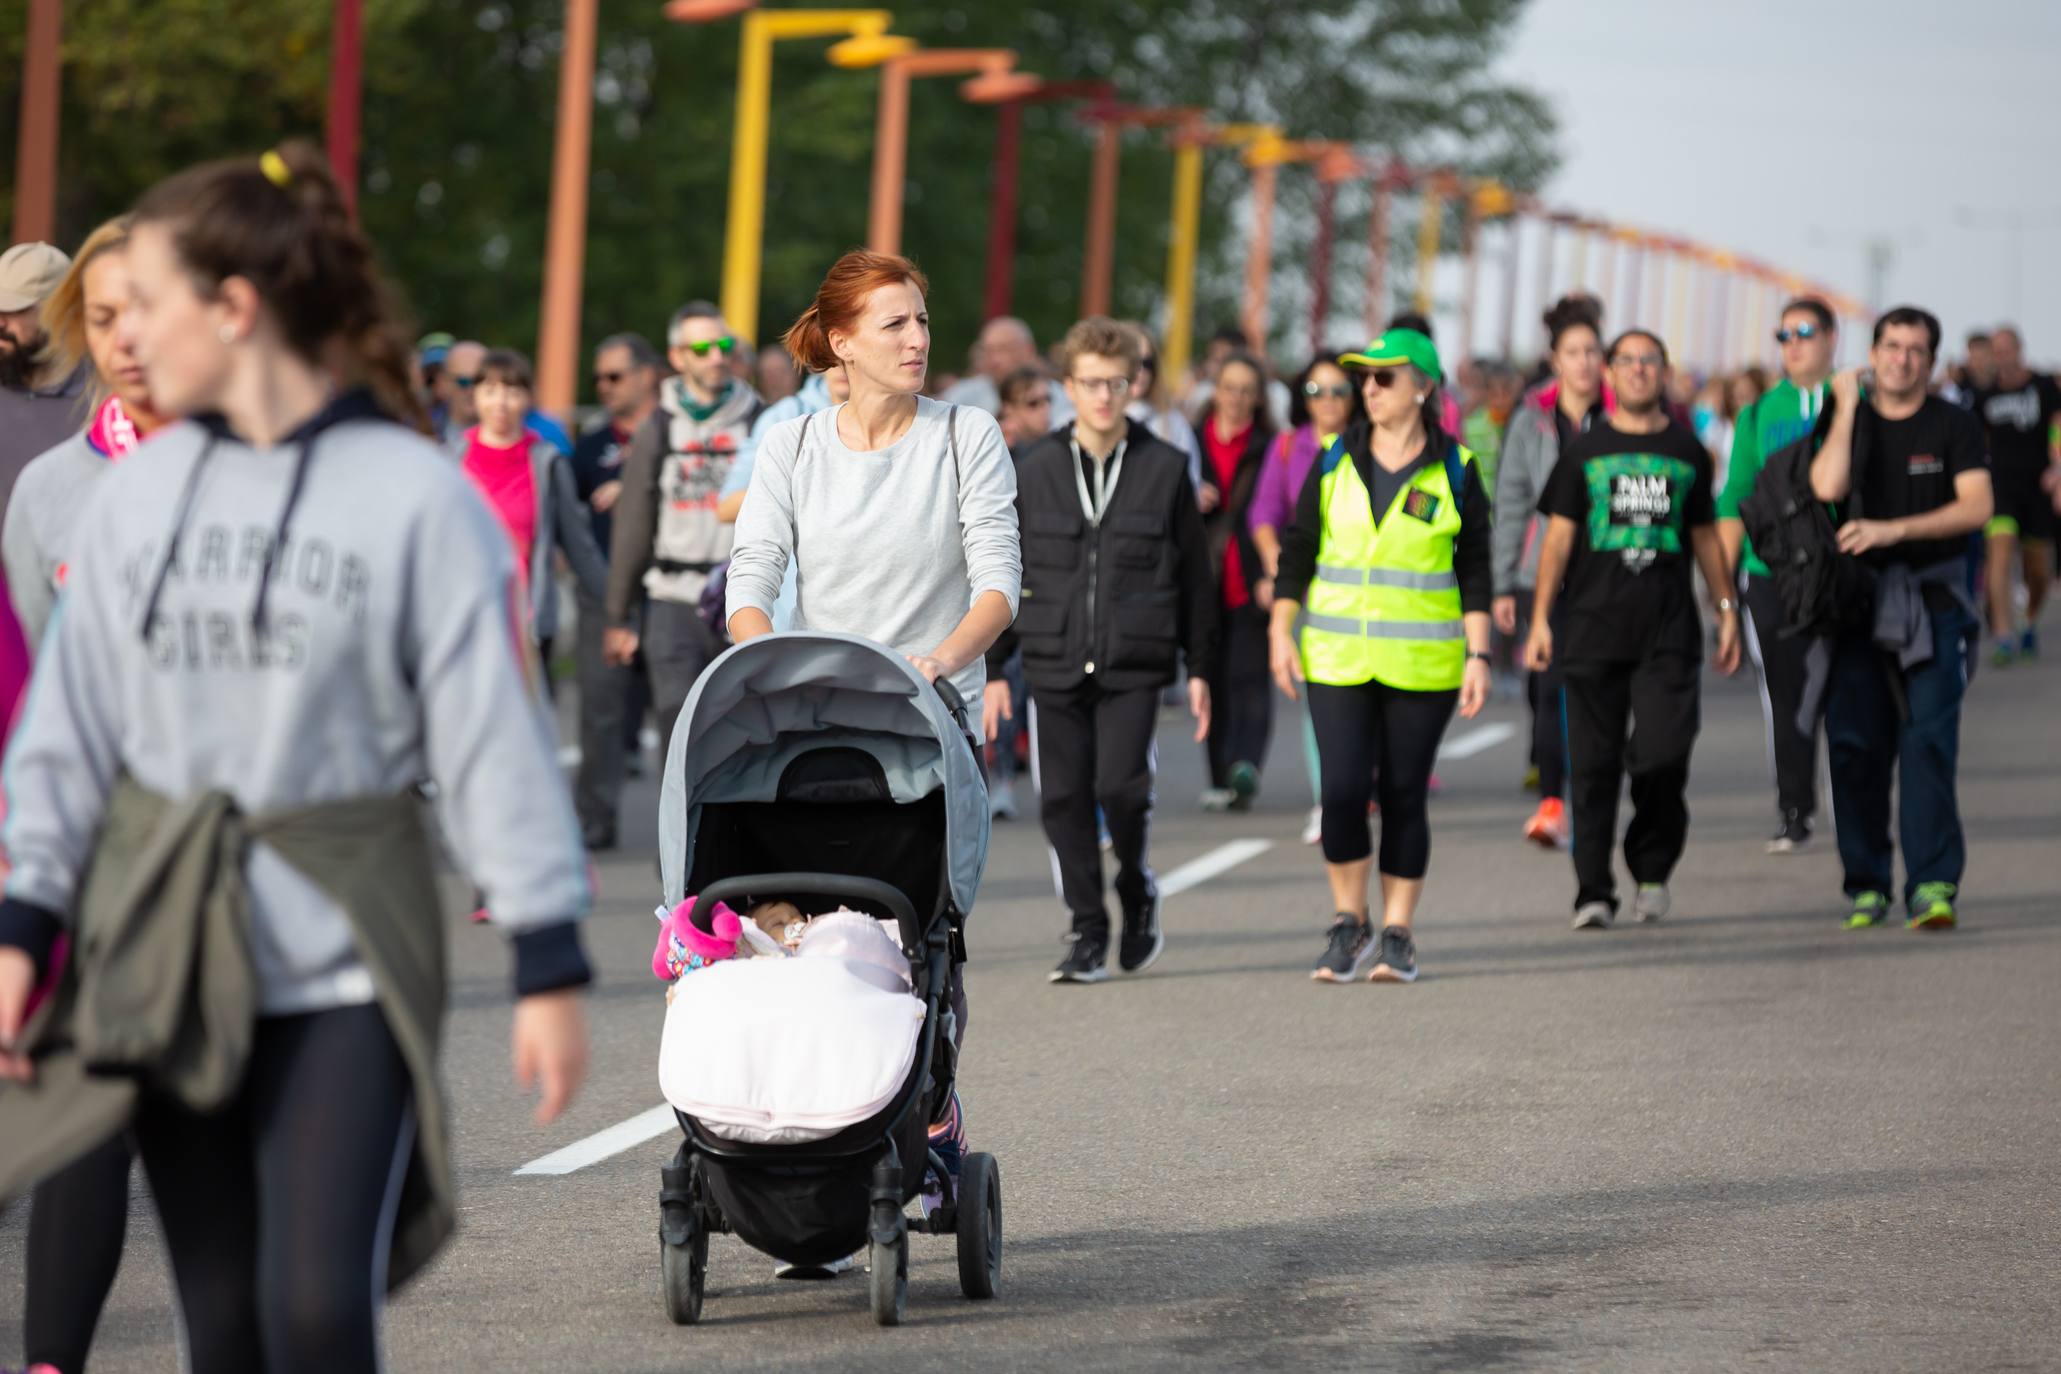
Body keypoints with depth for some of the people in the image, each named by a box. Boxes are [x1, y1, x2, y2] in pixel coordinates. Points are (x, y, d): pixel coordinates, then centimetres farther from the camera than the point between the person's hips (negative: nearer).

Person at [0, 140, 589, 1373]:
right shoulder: (138, 496, 5)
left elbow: (494, 737, -7)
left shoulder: (415, 497, -8)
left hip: (344, 959, -4)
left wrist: (550, 968, -8)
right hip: (165, 948, 4)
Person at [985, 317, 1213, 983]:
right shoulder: (1036, 470, 6)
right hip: (1055, 664, 2)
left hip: (1134, 664, -2)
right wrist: (993, 669, 6)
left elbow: (1195, 576, 9)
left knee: (1120, 785, -14)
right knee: (1064, 797, 0)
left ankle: (1137, 891, 13)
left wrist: (1198, 669, 7)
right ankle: (1086, 933, 12)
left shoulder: (1164, 468, 4)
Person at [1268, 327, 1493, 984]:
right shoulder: (1335, 462, 6)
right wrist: (1281, 633, 2)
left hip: (1421, 661, -1)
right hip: (1338, 657, 1)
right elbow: (1297, 551, 9)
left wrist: (1479, 656, -3)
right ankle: (1349, 924, 8)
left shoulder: (1455, 472, 1)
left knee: (1404, 794, 1)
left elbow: (1475, 571, 3)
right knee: (1343, 789, -8)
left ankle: (1397, 934, 10)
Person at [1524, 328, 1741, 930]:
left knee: (1663, 753, -11)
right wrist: (1540, 619, -1)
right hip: (1593, 626, 0)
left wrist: (1726, 610, 13)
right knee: (1594, 763, -1)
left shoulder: (1686, 452, 12)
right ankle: (1593, 891, 5)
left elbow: (1705, 537, 18)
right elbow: (1559, 536, 6)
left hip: (1668, 631, 0)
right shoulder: (1585, 450, 8)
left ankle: (1653, 869, 11)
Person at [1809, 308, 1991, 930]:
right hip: (1858, 599, 2)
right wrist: (1846, 405, -6)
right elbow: (1827, 486, -10)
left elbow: (1977, 506, -10)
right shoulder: (1849, 421, 9)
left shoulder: (1952, 426, 4)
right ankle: (1867, 884, 8)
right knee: (1855, 745, -1)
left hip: (1932, 603, -2)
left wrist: (1893, 529, -17)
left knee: (1928, 740, -13)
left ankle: (1933, 885, -17)